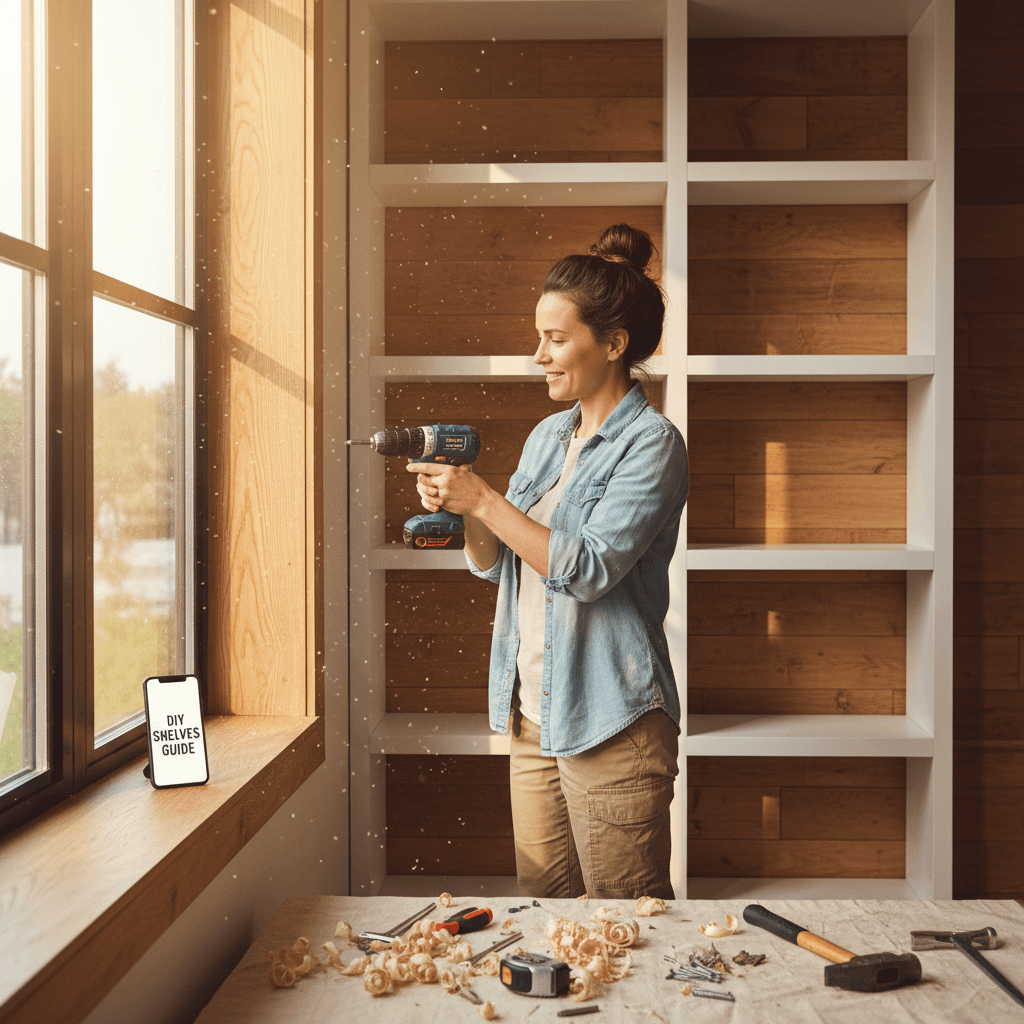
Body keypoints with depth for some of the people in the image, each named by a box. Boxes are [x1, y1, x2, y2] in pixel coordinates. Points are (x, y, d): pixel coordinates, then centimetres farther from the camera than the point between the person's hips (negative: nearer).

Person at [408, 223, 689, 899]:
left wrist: (481, 497, -18)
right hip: (532, 712, 7)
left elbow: (589, 569, -21)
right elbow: (498, 565, 14)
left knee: (624, 909, 4)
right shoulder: (548, 435, 12)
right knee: (541, 897, 15)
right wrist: (459, 510, -5)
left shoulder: (652, 442, -11)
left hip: (612, 723, -7)